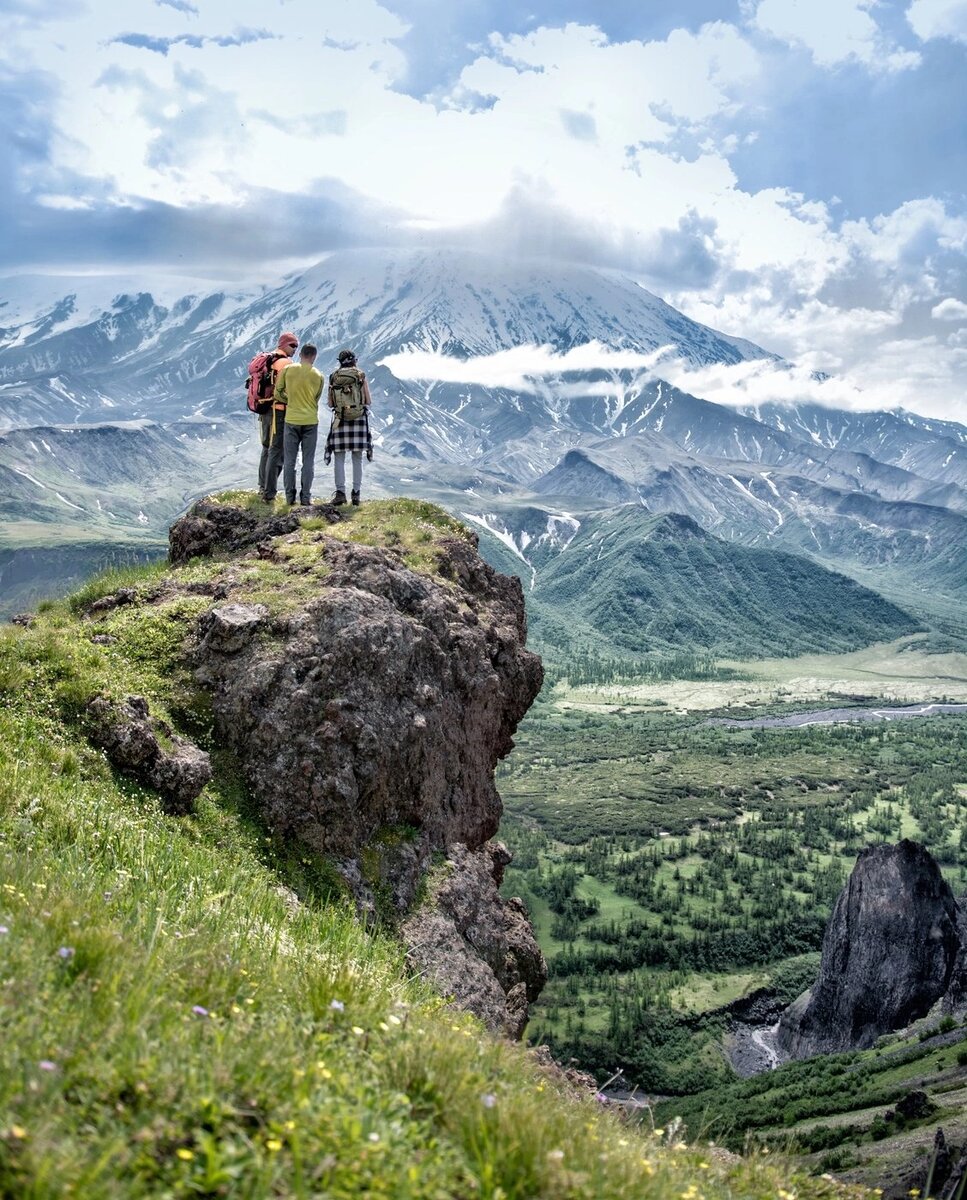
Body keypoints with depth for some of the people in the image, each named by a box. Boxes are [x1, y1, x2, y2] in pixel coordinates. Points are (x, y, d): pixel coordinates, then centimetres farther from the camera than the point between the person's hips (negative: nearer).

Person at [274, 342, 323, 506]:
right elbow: (316, 399, 7)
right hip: (311, 421, 0)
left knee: (289, 460, 7)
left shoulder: (288, 369, -3)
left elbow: (278, 394, 0)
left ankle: (290, 496, 7)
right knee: (308, 461, 6)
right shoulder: (318, 376, -1)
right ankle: (306, 497, 5)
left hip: (291, 420, 0)